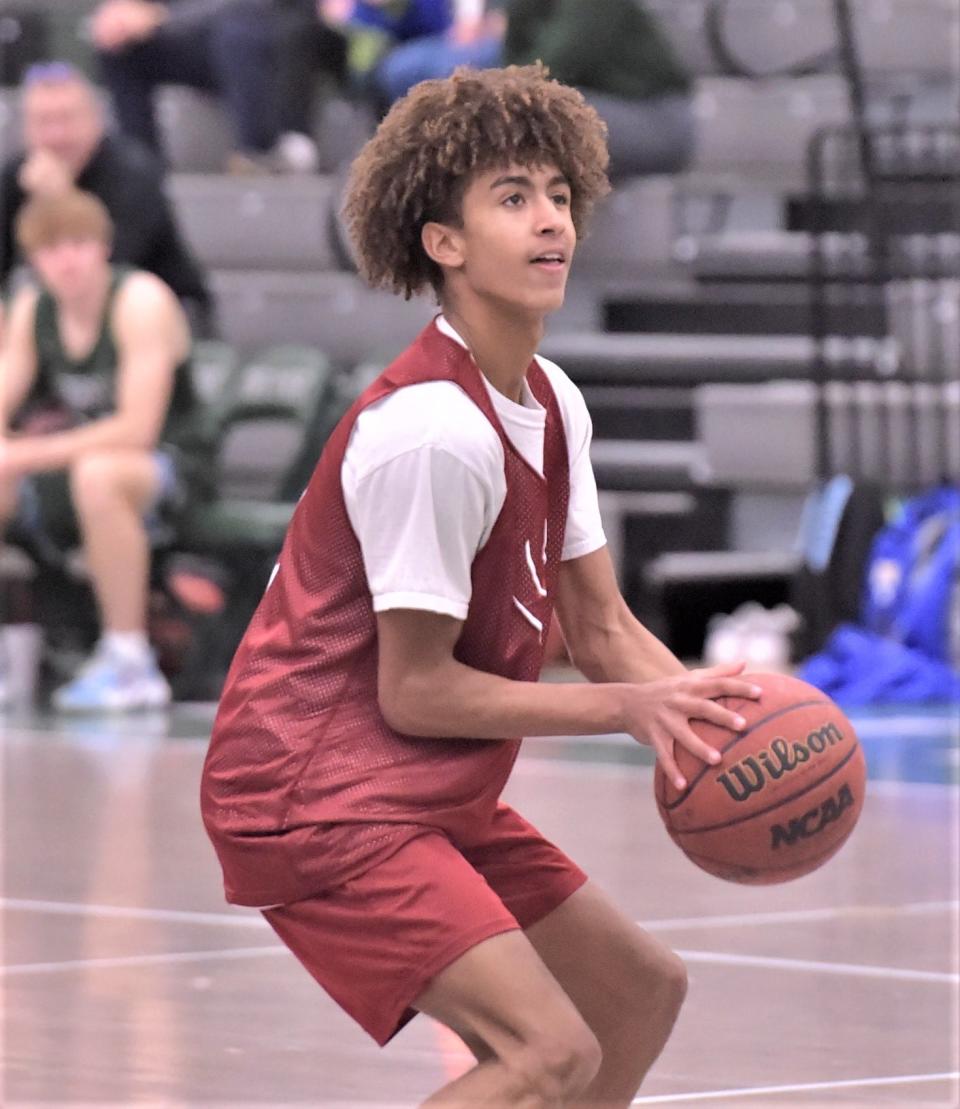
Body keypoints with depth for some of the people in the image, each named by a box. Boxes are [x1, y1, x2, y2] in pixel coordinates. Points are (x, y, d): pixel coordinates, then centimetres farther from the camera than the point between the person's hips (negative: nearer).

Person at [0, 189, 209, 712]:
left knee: (97, 474, -40)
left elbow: (137, 429, -25)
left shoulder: (141, 302, -17)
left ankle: (129, 662, -35)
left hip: (165, 468, -7)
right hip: (79, 455, 7)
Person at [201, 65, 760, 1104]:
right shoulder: (436, 430, -23)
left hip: (431, 798, 10)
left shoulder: (553, 404, 8)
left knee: (641, 988, 18)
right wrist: (629, 707, -16)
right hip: (316, 795, -10)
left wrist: (712, 713, -10)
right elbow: (414, 691, -20)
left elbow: (602, 629, 9)